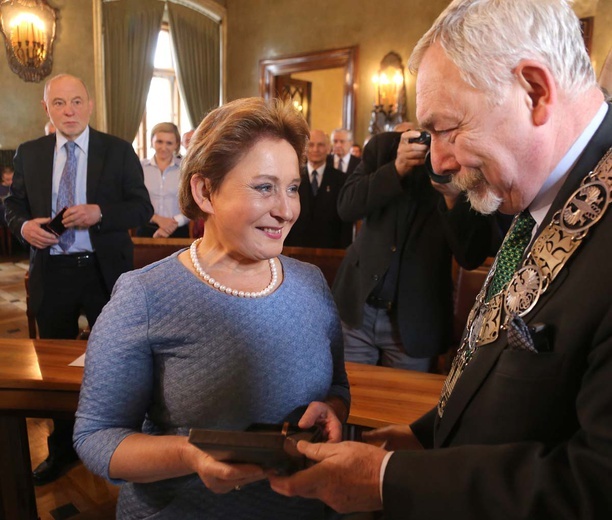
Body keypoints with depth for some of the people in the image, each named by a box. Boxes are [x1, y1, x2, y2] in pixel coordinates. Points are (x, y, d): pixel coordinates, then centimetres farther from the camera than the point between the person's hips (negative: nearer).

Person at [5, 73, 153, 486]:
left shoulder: (119, 151, -3)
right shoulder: (29, 154, 6)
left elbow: (143, 207, -5)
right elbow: (14, 204, 10)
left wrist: (99, 213, -22)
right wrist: (24, 226, -12)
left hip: (105, 271, -3)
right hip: (51, 273, 3)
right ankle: (62, 449, 36)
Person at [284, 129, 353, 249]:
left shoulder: (340, 179, 1)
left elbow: (346, 221, 1)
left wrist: (344, 251, -5)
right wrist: (284, 248, -3)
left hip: (329, 248, 0)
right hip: (297, 247, 1)